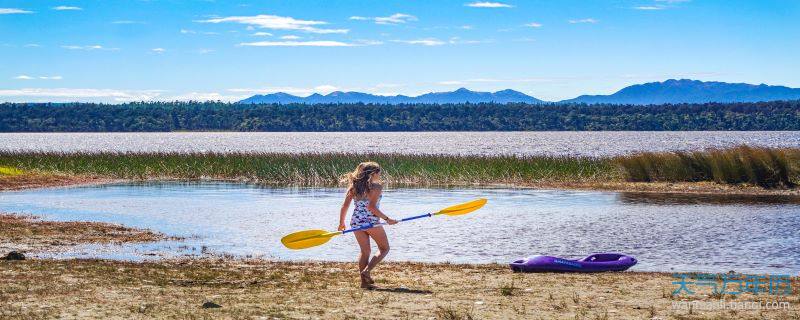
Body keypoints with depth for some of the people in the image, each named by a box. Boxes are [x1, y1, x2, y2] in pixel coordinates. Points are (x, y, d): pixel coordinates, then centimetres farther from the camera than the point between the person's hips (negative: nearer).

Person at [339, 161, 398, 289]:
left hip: (356, 221, 6)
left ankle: (364, 281, 11)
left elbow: (345, 206, 4)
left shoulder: (353, 186, 7)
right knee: (384, 248, 11)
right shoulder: (376, 187, -10)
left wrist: (341, 223, 13)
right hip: (372, 222, -6)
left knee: (365, 251, 16)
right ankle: (367, 271, -7)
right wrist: (387, 219, -14)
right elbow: (371, 207, -19)